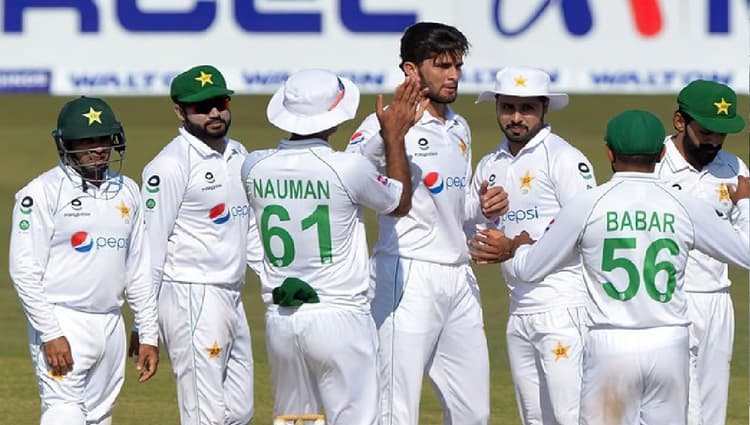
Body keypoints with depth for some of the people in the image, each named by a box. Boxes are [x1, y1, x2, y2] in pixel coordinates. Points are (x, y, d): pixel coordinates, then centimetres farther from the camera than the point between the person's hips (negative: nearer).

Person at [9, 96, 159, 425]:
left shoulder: (126, 192, 13)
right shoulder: (43, 192, -7)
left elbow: (139, 270, 17)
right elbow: (24, 270, -12)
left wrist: (148, 335, 13)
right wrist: (50, 334, -18)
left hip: (111, 324, 7)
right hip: (63, 324, -7)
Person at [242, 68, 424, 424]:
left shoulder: (255, 168, 0)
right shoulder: (349, 169, -13)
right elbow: (400, 203, 7)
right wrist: (394, 136, 18)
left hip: (280, 320, 5)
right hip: (339, 316, -5)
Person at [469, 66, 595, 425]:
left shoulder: (564, 158, -7)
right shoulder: (489, 166, 16)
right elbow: (474, 229, 21)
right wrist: (479, 246, -3)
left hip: (564, 307, -7)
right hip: (520, 310, 8)